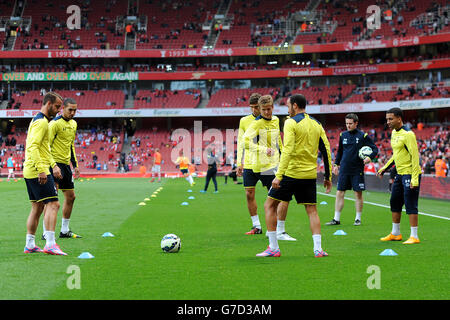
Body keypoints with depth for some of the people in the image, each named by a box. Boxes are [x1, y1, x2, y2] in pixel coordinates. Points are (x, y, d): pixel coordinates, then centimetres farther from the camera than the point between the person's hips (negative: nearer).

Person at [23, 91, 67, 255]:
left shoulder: (38, 120, 21)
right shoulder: (41, 122, -12)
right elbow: (33, 147, -23)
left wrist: (53, 165, 24)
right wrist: (41, 170, -27)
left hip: (30, 172, 11)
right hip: (38, 172, -11)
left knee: (37, 207, 13)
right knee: (53, 204, -13)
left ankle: (30, 245, 15)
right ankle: (50, 244, -20)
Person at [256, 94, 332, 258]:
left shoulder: (291, 123, -7)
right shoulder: (317, 124, 11)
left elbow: (287, 150, -18)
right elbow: (326, 151, 10)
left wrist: (278, 175, -21)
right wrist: (328, 177, 16)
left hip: (291, 172, -5)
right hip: (310, 175, 5)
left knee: (269, 206, 6)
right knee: (312, 210, 13)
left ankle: (273, 248, 3)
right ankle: (318, 249, 2)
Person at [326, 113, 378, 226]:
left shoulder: (363, 136, -3)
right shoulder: (343, 135, 9)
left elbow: (375, 149, -1)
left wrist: (369, 157, -20)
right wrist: (336, 164, 15)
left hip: (357, 170, -3)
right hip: (344, 170, 3)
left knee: (358, 194, 1)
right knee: (339, 193, 1)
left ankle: (358, 219, 12)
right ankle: (336, 219, 6)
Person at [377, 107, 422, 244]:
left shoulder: (407, 134, -17)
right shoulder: (394, 133, 12)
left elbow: (415, 156, -19)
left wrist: (415, 178, -23)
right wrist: (384, 168, 21)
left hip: (410, 174, -9)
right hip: (400, 174, 9)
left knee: (410, 205, -7)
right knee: (395, 203, 14)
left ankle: (414, 237, -3)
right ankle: (395, 234, 24)